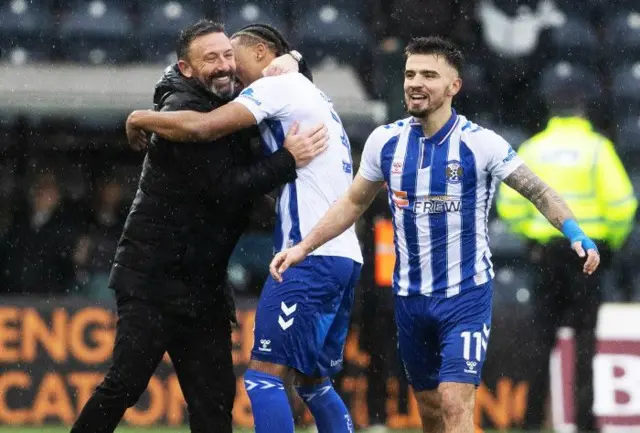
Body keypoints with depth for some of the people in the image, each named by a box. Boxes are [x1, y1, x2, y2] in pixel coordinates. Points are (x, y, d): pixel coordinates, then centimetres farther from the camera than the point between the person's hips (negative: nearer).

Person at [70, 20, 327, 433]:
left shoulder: (229, 103, 10)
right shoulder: (184, 113, -15)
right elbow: (227, 189, -22)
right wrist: (288, 160, -22)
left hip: (203, 284, 8)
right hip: (154, 280, -8)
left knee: (214, 398, 4)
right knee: (124, 385, -9)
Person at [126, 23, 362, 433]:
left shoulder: (278, 86, -4)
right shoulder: (315, 96, 26)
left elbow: (203, 127, -15)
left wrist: (142, 118, -1)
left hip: (311, 256, -9)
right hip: (345, 257, 10)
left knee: (264, 375, -11)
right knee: (314, 382, 15)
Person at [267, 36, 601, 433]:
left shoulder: (481, 143, -12)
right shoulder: (385, 141, 0)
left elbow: (540, 192, -6)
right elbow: (354, 203, 15)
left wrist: (576, 234, -23)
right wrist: (303, 248, 8)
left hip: (466, 295, -5)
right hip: (410, 297, 5)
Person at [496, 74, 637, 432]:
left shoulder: (532, 148, 2)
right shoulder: (596, 147, -7)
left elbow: (509, 204, 0)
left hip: (544, 251, 3)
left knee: (543, 337, 10)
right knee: (584, 337, 2)